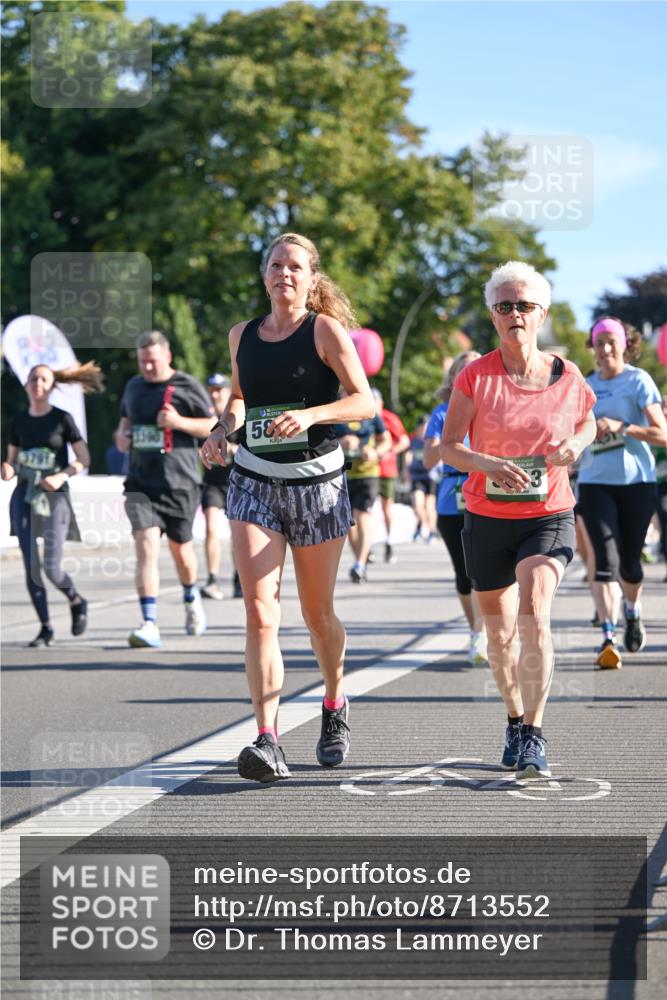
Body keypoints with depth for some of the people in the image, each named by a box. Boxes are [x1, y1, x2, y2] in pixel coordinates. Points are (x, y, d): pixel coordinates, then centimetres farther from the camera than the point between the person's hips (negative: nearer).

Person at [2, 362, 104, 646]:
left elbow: (84, 459, -1)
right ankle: (45, 628, 10)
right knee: (31, 567, -3)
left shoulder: (62, 419, -3)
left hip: (54, 497, -3)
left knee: (52, 568, -11)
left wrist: (62, 475, -17)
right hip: (24, 496, 3)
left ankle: (77, 602, 21)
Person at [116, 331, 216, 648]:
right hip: (141, 482, 2)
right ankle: (150, 625, -20)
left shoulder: (187, 386, -3)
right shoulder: (134, 386, 12)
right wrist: (122, 434, 6)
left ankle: (192, 599, 46)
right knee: (146, 545, -15)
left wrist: (179, 422, -17)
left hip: (179, 483, -2)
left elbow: (214, 428, -2)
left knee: (180, 547, 12)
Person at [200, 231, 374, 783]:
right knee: (260, 611, -14)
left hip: (316, 480, -2)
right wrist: (224, 428, 6)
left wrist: (310, 414, -25)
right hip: (254, 480, 2)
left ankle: (335, 706, 39)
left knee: (317, 614, 10)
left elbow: (364, 400, -10)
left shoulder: (325, 330, -4)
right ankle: (268, 741, -19)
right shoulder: (243, 335, 9)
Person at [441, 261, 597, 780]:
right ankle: (515, 721, 36)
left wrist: (574, 445, -6)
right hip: (487, 520, 1)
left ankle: (534, 736, -21)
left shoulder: (568, 377, -3)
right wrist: (489, 464, -25)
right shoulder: (476, 376, -6)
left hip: (549, 518, -1)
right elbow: (448, 447, -5)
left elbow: (588, 422, 17)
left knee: (534, 614, -24)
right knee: (500, 634, 12)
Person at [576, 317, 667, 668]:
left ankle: (633, 611, 38)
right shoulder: (585, 386, 10)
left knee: (629, 561, 7)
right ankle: (608, 637, -18)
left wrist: (621, 427, -19)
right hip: (595, 483, 2)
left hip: (637, 482, -2)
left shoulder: (639, 381, -2)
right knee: (606, 560, -13)